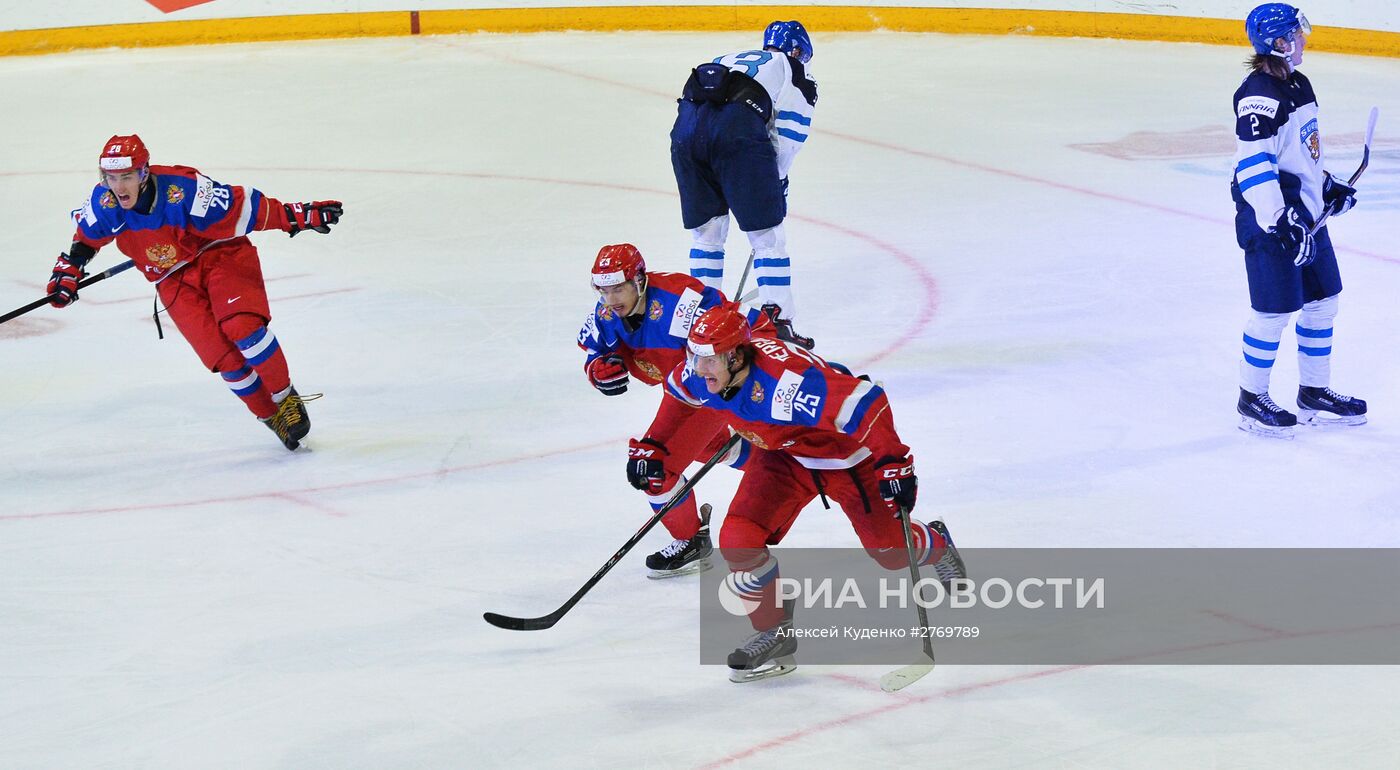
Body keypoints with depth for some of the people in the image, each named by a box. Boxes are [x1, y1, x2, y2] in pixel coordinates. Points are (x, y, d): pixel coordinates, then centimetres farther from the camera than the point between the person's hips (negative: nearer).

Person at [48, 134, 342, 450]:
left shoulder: (183, 191, -30)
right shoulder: (103, 203, -15)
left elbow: (245, 207, -24)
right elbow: (86, 236, 9)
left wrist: (299, 216, -27)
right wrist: (67, 272, 4)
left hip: (220, 255, -3)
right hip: (174, 281, 3)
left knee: (242, 327, -27)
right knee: (222, 355, -12)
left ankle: (287, 399, -6)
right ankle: (271, 416, 7)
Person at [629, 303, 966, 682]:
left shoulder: (789, 383, -43)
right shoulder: (699, 376, -20)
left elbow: (868, 404, -39)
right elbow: (677, 394, 6)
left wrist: (894, 463, -37)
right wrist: (653, 442, 8)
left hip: (845, 454, -5)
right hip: (784, 455, 6)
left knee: (892, 550, 6)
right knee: (739, 541, -13)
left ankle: (937, 546, 44)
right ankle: (775, 634, 6)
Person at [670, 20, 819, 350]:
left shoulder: (728, 60, 39)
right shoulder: (793, 70, 23)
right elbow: (789, 136, 10)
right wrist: (776, 179, 24)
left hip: (686, 124, 5)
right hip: (737, 129, -5)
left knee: (706, 232, 20)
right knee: (767, 235, 5)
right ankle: (778, 320, 1)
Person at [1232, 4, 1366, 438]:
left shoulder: (1297, 85, 12)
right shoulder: (1258, 95, -20)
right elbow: (1253, 165, -26)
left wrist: (1328, 186, 25)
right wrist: (1281, 223, -30)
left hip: (1307, 215, 10)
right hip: (1270, 221, -10)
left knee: (1323, 302, 14)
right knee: (1273, 312, -4)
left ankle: (1314, 394, 27)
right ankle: (1252, 400, 11)